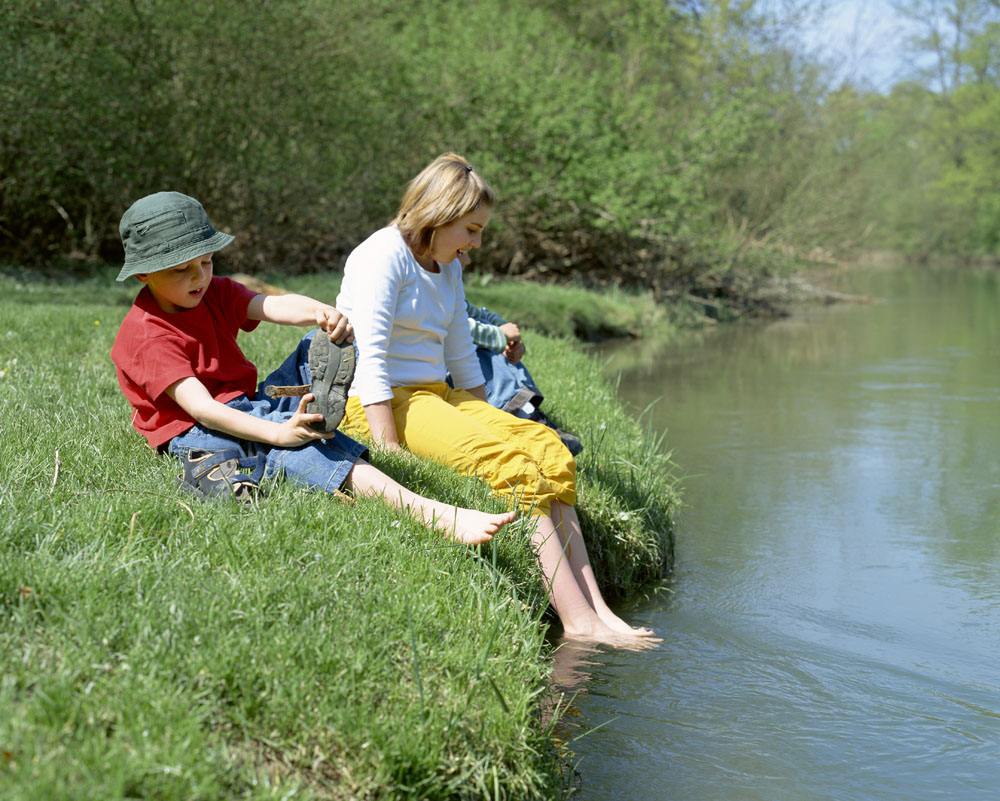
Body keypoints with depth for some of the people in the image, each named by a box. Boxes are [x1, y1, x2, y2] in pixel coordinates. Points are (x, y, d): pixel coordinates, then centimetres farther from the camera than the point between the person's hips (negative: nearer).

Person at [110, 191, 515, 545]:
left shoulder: (215, 293, 9)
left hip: (251, 406, 9)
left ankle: (318, 408, -41)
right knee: (296, 449, -36)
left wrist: (321, 313, -36)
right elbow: (199, 406, -26)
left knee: (324, 344, -3)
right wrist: (278, 434, -38)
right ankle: (434, 515, -53)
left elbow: (274, 307, -11)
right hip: (197, 432, -8)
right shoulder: (144, 336, -14)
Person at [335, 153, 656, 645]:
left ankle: (596, 610, -20)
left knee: (548, 449, -12)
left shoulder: (448, 269, 16)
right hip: (379, 405, -9)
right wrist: (391, 455, -25)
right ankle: (578, 621, -29)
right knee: (510, 463, -26)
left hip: (439, 397, 9)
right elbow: (370, 360, -19)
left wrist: (490, 420, 18)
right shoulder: (383, 256, -11)